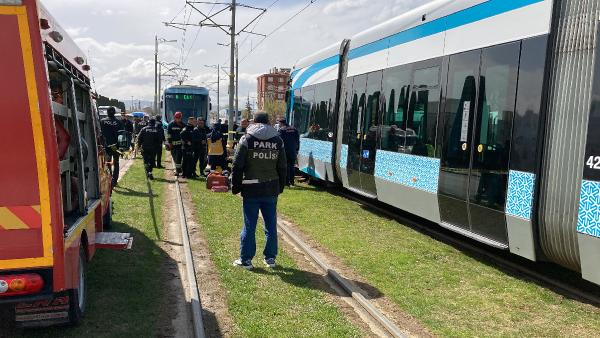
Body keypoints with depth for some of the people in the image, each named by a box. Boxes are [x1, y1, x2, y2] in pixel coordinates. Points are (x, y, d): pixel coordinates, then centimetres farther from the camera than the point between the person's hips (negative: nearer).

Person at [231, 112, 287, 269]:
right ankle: (270, 258, 19)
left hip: (251, 190, -3)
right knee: (271, 225, 12)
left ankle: (246, 259, 10)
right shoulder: (278, 140, 7)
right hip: (271, 190, 3)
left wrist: (235, 186, 2)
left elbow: (237, 166, -5)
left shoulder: (247, 139, -3)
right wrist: (280, 187, 16)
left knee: (249, 225, 3)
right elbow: (282, 167, 10)